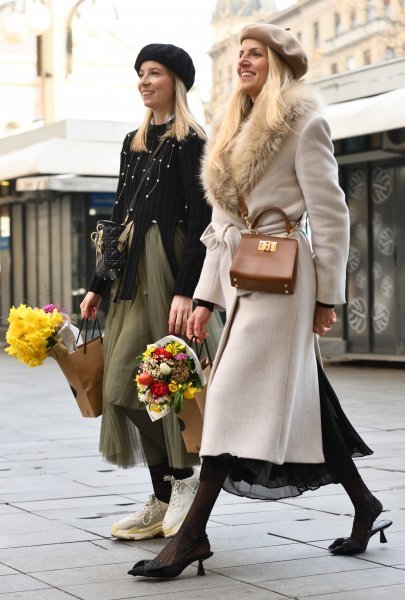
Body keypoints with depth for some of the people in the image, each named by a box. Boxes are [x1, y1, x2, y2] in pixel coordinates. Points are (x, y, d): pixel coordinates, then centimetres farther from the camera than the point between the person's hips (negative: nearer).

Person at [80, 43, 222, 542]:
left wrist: (186, 289, -22)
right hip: (133, 271, 8)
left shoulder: (189, 141, -4)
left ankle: (183, 480, 11)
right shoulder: (134, 142, 18)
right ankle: (163, 498, 10)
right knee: (124, 385, 3)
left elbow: (200, 220, -12)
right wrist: (98, 286, 16)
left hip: (170, 266, -8)